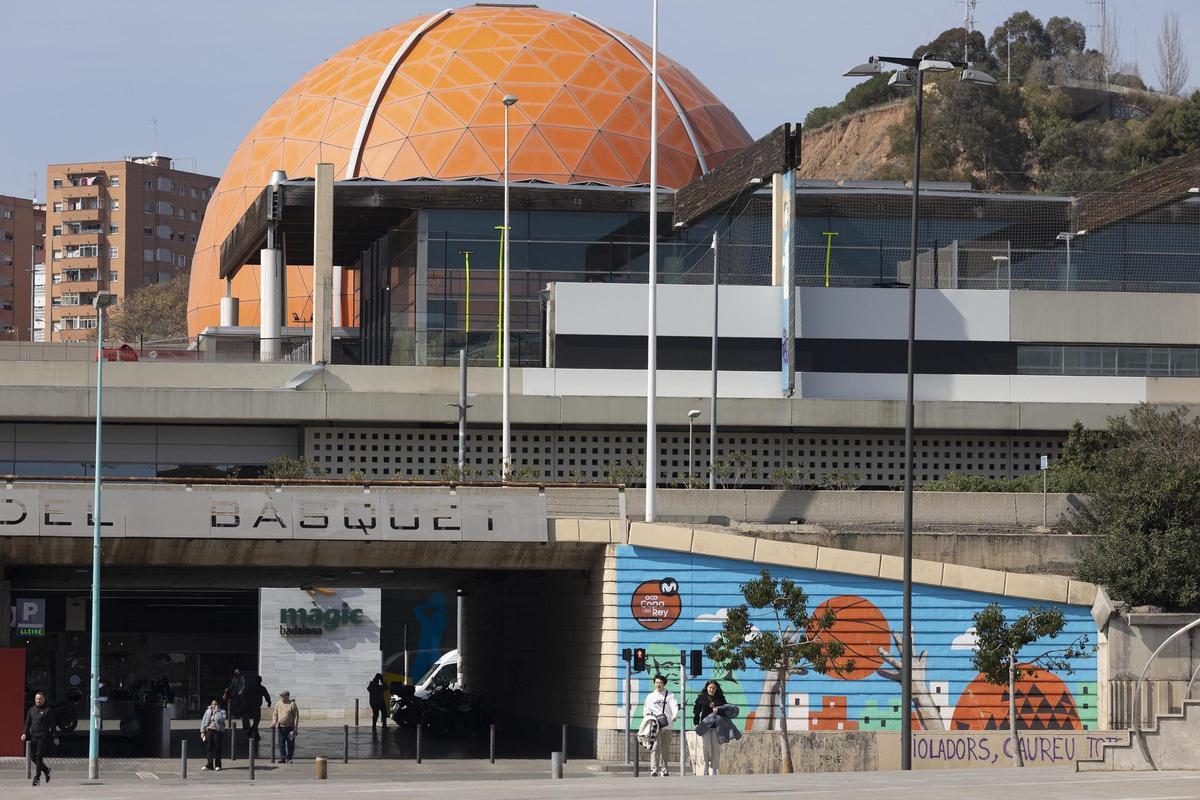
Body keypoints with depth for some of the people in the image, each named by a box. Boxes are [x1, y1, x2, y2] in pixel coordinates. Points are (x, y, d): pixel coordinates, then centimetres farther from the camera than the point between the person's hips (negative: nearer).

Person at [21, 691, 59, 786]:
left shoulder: (48, 710, 0)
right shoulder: (31, 710, 14)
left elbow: (52, 725, -1)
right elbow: (27, 723, 15)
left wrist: (55, 737, -4)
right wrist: (24, 733, 0)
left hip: (44, 736, -6)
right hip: (33, 736, 6)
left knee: (39, 756, -11)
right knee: (33, 757, 5)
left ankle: (37, 777, -7)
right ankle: (46, 770, 28)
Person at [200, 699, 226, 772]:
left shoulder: (221, 712, 2)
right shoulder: (208, 711, 10)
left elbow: (220, 720, -17)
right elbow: (203, 721, 11)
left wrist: (216, 712, -14)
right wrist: (202, 732, 6)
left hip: (217, 731, -3)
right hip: (209, 730, 3)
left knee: (217, 748, -2)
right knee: (209, 748, 1)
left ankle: (217, 765, 6)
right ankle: (210, 764, 6)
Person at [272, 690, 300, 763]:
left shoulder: (292, 704, -7)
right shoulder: (278, 704, 7)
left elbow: (296, 716, -7)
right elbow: (275, 714, 15)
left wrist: (295, 728, -11)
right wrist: (274, 722, -3)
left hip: (290, 727, -4)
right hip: (281, 727, 4)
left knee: (290, 744, 0)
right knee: (281, 743, 2)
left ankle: (289, 758, 8)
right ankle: (282, 758, 7)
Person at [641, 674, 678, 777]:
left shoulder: (669, 695, 9)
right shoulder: (650, 696, 14)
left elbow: (674, 706, -7)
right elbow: (645, 710, 18)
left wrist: (674, 715, -27)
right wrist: (647, 717, -2)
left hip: (667, 726, 1)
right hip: (655, 726, -1)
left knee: (665, 749, 6)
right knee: (655, 747, -15)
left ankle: (663, 769, 16)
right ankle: (654, 768, -21)